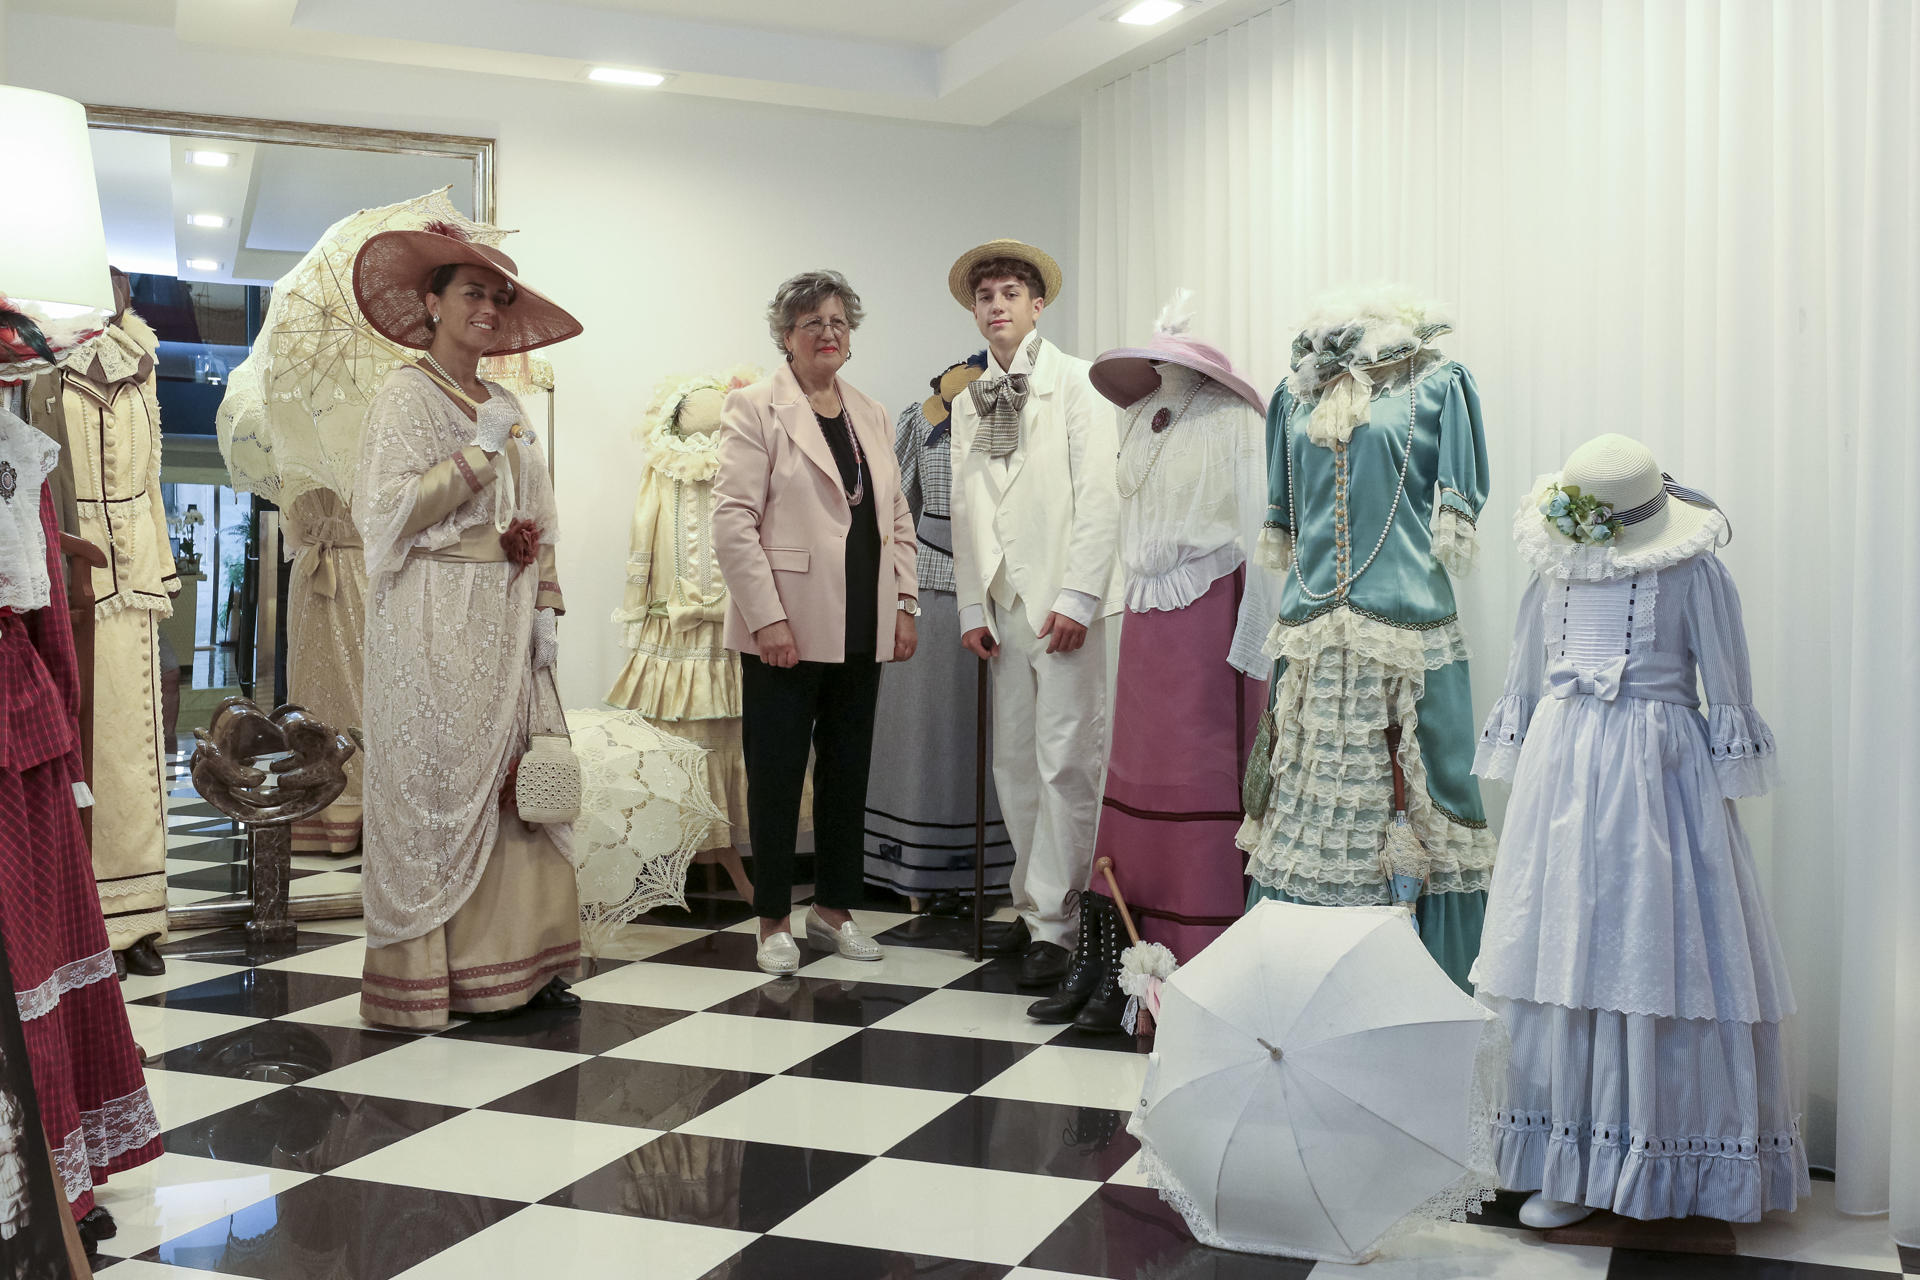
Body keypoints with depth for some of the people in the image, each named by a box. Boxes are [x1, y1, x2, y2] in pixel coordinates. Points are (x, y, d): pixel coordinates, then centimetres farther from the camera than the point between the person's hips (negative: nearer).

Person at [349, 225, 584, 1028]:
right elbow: (390, 509, -12)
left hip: (506, 622, 6)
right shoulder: (405, 396, -1)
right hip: (437, 623, -6)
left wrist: (545, 608, 7)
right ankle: (426, 976, 2)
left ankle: (516, 962, 8)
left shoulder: (505, 405, 18)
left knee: (517, 778, 3)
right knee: (438, 785, -5)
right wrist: (479, 451, -12)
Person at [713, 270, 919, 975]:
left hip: (861, 631, 6)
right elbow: (733, 521, -9)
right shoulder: (756, 408, -2)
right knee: (777, 778, 2)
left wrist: (906, 605, 8)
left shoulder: (872, 415, 15)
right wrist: (768, 617, -15)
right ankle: (774, 923, 13)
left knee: (848, 774, 11)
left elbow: (898, 519, 17)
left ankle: (833, 910, 23)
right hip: (787, 631, -5)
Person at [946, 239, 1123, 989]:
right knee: (1015, 763, 8)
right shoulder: (967, 402, 17)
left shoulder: (1075, 384, -1)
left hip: (1065, 601, -6)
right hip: (1004, 606, 6)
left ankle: (1054, 925, -2)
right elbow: (965, 513, 17)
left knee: (1066, 762, -7)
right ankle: (1033, 906, 18)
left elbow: (1100, 496, -8)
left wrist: (1077, 596, -14)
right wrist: (971, 608, 10)